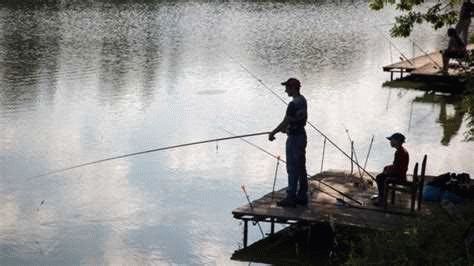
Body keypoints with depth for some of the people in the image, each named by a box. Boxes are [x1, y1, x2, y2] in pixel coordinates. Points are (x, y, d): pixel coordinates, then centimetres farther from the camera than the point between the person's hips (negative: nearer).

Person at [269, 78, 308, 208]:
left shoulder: (293, 104, -22)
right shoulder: (303, 100, 8)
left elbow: (285, 122, -20)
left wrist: (273, 133, -9)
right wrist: (288, 128, 26)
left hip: (294, 138, -10)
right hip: (302, 135, 10)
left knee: (292, 168, -4)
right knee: (301, 167, 13)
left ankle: (291, 198, 0)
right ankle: (302, 196, 19)